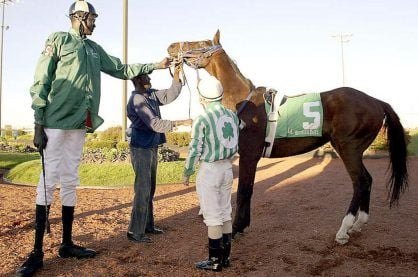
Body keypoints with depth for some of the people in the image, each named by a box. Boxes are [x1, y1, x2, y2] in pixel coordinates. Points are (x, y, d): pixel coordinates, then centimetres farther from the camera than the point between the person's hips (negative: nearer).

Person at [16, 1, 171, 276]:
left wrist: (155, 66, 21)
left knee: (70, 181, 10)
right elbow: (40, 82, -6)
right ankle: (37, 252, 2)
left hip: (79, 124, 7)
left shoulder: (95, 49, 18)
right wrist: (38, 124, -12)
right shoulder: (59, 39, -1)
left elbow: (121, 69, 24)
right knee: (49, 180, -6)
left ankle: (67, 243, 19)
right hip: (56, 121, -6)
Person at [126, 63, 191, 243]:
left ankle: (148, 226, 27)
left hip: (152, 148, 9)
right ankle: (135, 232, 3)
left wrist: (176, 77, -3)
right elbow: (155, 124, -24)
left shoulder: (151, 95, 9)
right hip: (141, 149, -9)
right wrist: (180, 123, -25)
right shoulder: (137, 100, -17)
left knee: (150, 189, 15)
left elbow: (170, 95, 10)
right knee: (142, 190, -6)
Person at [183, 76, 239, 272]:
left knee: (213, 217, 2)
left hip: (209, 170, -6)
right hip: (227, 168, 7)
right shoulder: (232, 115, 4)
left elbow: (195, 151, -13)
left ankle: (215, 261, 13)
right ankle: (225, 256, 26)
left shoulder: (202, 119, -15)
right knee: (226, 214, 15)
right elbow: (235, 145, 10)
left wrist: (186, 174, 0)